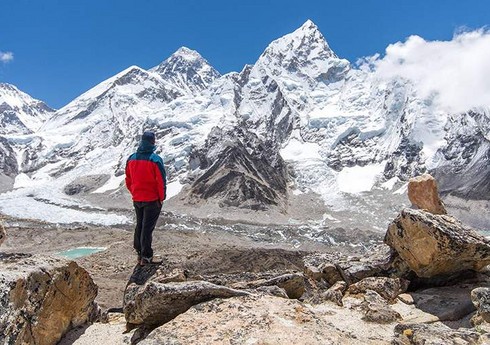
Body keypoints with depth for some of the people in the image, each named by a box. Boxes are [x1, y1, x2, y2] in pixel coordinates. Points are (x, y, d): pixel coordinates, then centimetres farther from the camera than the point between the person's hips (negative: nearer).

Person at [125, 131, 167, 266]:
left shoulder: (131, 158, 2)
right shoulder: (155, 159, -16)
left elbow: (128, 180, 10)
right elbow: (161, 180, -15)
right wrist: (161, 198, -4)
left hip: (137, 200, 6)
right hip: (152, 200, -5)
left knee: (139, 225, 17)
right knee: (148, 228, 1)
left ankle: (139, 253, 27)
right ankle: (146, 257, 8)